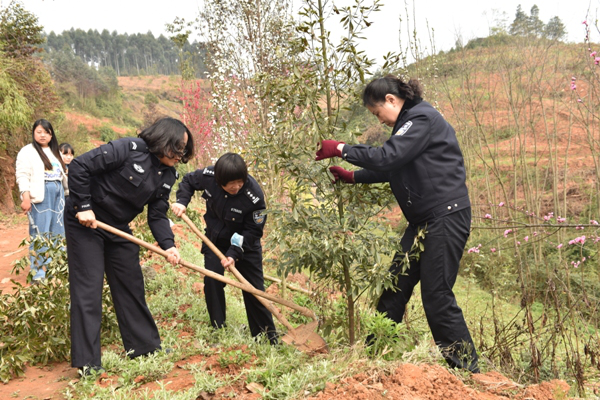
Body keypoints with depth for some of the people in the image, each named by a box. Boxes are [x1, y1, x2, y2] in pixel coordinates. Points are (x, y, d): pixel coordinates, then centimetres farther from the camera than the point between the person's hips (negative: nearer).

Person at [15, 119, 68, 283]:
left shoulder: (55, 152, 20)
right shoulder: (27, 152, -1)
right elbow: (22, 176, -8)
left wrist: (67, 194, 20)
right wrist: (25, 197, -18)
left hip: (58, 195, 7)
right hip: (39, 196, -7)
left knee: (58, 234, 8)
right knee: (40, 235, -8)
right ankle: (38, 274, -4)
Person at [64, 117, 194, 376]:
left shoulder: (168, 175, 1)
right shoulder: (129, 149, -22)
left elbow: (157, 215, 0)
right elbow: (79, 166, -22)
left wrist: (168, 245, -16)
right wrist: (83, 207, -22)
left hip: (118, 229, 7)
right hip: (85, 222, -7)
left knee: (132, 286, 12)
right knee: (88, 288, -5)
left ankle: (144, 345, 26)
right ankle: (87, 362, 4)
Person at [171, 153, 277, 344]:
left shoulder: (254, 196, -33)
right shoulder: (208, 176, -23)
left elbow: (253, 231, -23)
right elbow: (188, 181, 1)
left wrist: (234, 253, -30)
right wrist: (181, 201, -15)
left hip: (245, 243, -3)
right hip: (215, 239, 3)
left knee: (254, 287, -1)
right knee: (211, 281, -4)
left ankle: (267, 334, 10)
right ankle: (218, 329, 10)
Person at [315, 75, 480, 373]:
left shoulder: (422, 118, -12)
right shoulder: (409, 121, 18)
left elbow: (387, 157, -22)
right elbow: (392, 168, 24)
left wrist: (341, 149, -13)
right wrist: (352, 177, 18)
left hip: (446, 216, -10)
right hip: (423, 220, 10)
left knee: (437, 296, -8)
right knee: (395, 286, 10)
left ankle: (467, 368, 5)